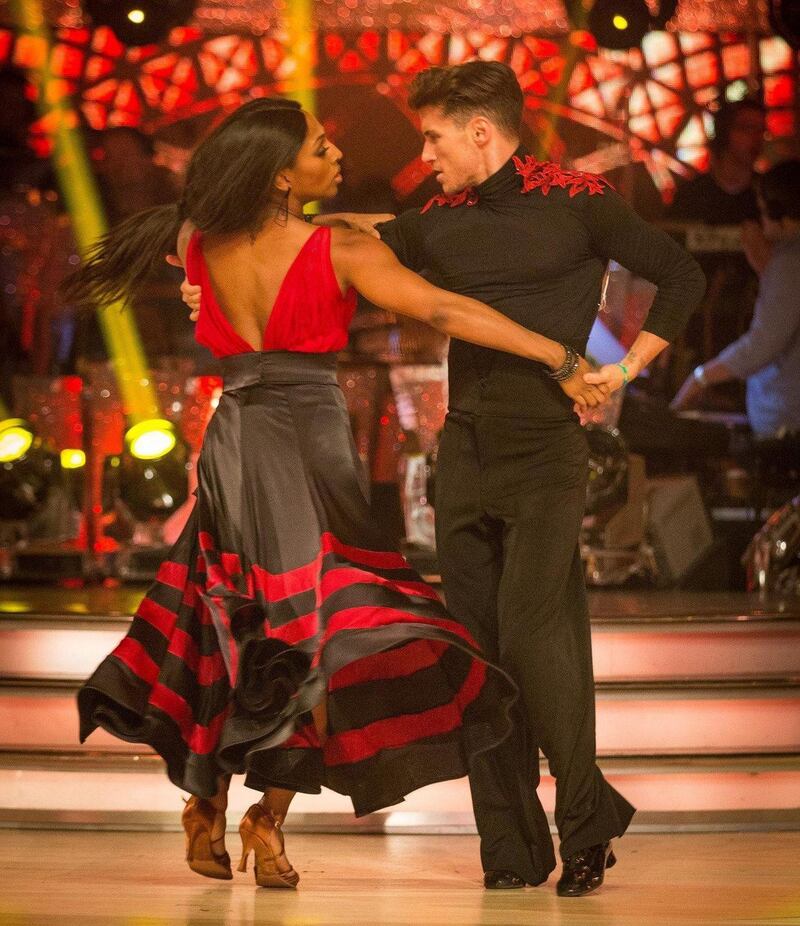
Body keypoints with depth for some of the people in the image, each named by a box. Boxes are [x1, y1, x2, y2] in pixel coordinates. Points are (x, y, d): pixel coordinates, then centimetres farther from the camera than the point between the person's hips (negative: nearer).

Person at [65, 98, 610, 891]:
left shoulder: (200, 244, 1)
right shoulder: (341, 253, -14)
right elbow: (446, 310, -18)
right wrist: (562, 360, -17)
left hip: (230, 453, 5)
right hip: (309, 454, -5)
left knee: (228, 636, 18)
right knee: (319, 641, 4)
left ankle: (206, 810, 23)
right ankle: (268, 821, 1)